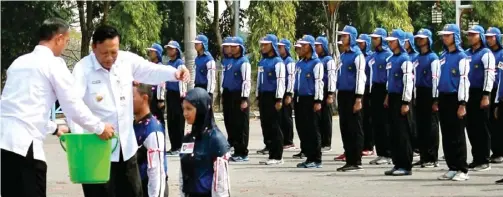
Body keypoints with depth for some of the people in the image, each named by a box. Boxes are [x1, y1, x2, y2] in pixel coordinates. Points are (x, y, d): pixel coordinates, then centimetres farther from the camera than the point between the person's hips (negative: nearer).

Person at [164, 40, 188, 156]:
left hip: (178, 94, -8)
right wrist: (165, 92, 16)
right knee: (170, 120, 10)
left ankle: (179, 146, 3)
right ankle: (173, 146, 16)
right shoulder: (168, 63, 13)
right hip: (170, 94, 8)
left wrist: (182, 93, -23)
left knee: (178, 120, -2)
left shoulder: (180, 63, -10)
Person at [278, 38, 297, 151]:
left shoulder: (289, 61, -10)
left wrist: (289, 95, -20)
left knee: (286, 117, -4)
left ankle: (289, 143, 1)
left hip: (286, 93, -8)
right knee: (280, 117, 8)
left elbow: (291, 78, -16)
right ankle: (282, 141, 13)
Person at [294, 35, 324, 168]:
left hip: (310, 100, -8)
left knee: (313, 130, -4)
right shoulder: (299, 64, 15)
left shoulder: (316, 63, -9)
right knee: (302, 129, 9)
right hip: (300, 100, 8)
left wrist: (318, 101, -18)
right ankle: (308, 157, 15)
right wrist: (295, 98, 18)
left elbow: (319, 83, -14)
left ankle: (316, 160, 0)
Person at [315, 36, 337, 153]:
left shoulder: (329, 60, -7)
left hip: (325, 92, -7)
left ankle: (327, 144, 3)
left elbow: (331, 77, -12)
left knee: (326, 117, -1)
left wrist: (330, 95, -18)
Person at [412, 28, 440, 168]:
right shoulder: (417, 58, 14)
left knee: (431, 126, -3)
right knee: (420, 126, 8)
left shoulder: (433, 57, -8)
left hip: (429, 94, -7)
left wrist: (435, 99, -16)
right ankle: (423, 156, 13)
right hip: (419, 94, 7)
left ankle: (432, 158, 1)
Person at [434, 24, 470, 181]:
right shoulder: (443, 56, 12)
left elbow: (464, 81, -13)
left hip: (455, 98, -7)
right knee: (446, 135, 8)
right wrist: (436, 100, 15)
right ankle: (452, 168, 15)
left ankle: (463, 170, 2)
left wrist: (462, 104, -17)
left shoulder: (461, 57, -9)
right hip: (443, 98, 7)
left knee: (457, 135, -3)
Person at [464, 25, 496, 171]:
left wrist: (486, 96, -20)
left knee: (482, 127, -2)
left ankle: (484, 161, 2)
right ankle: (476, 158, 17)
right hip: (467, 94, 7)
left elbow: (489, 75, -14)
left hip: (480, 94, -7)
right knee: (471, 127, 9)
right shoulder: (466, 54, 14)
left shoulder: (486, 54, -7)